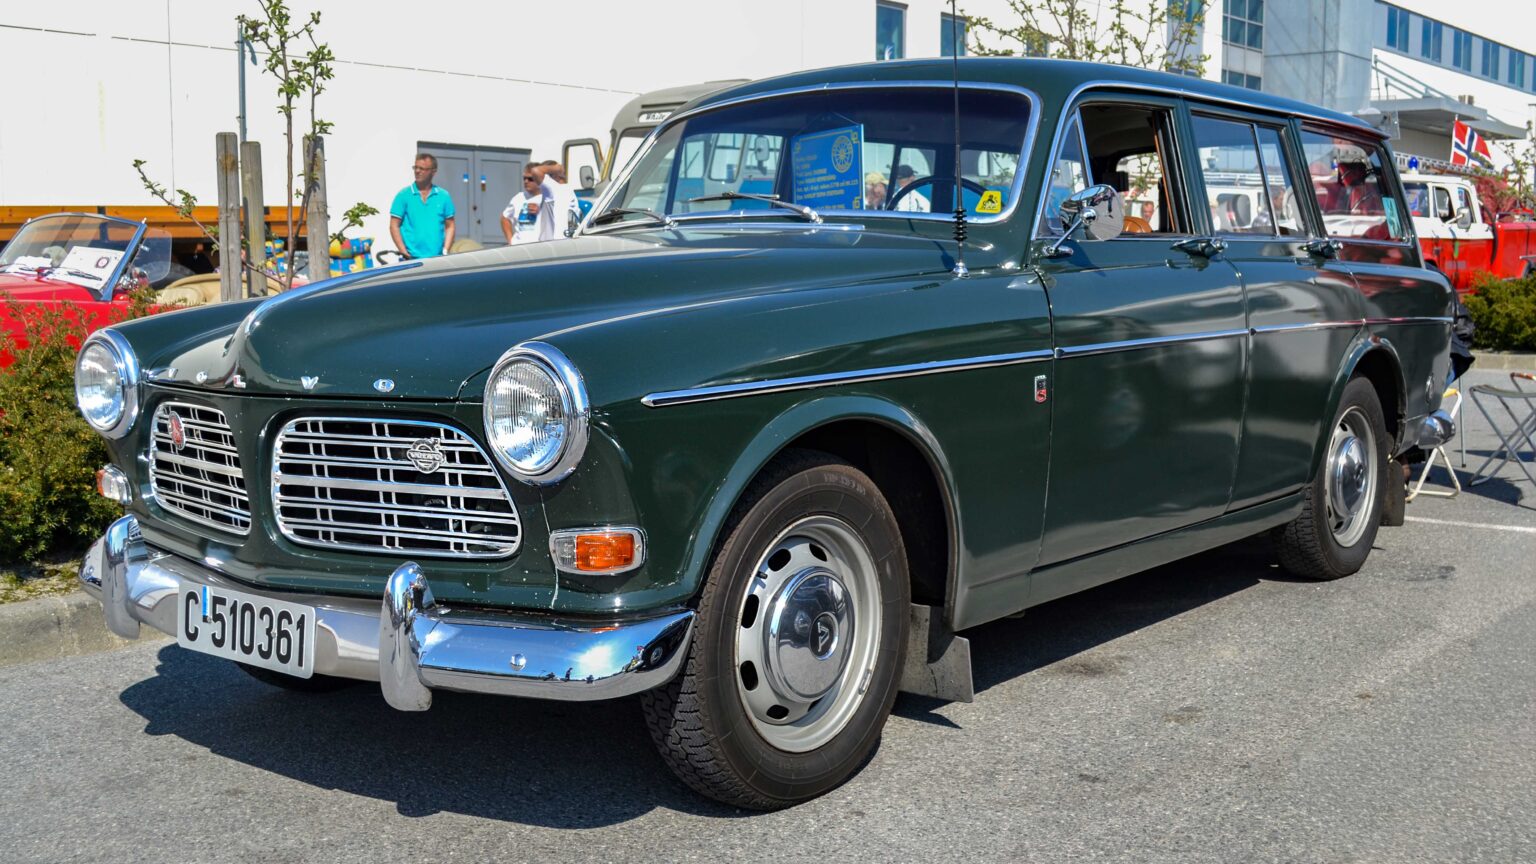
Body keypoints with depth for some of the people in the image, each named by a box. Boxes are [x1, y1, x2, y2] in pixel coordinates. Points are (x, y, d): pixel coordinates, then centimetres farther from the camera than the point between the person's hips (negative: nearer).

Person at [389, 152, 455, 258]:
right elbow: (394, 226, 1)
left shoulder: (444, 196, 8)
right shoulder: (403, 195, 2)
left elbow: (449, 226, 9)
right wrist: (404, 252, -9)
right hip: (412, 258, -2)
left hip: (437, 258, 2)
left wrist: (445, 251, -3)